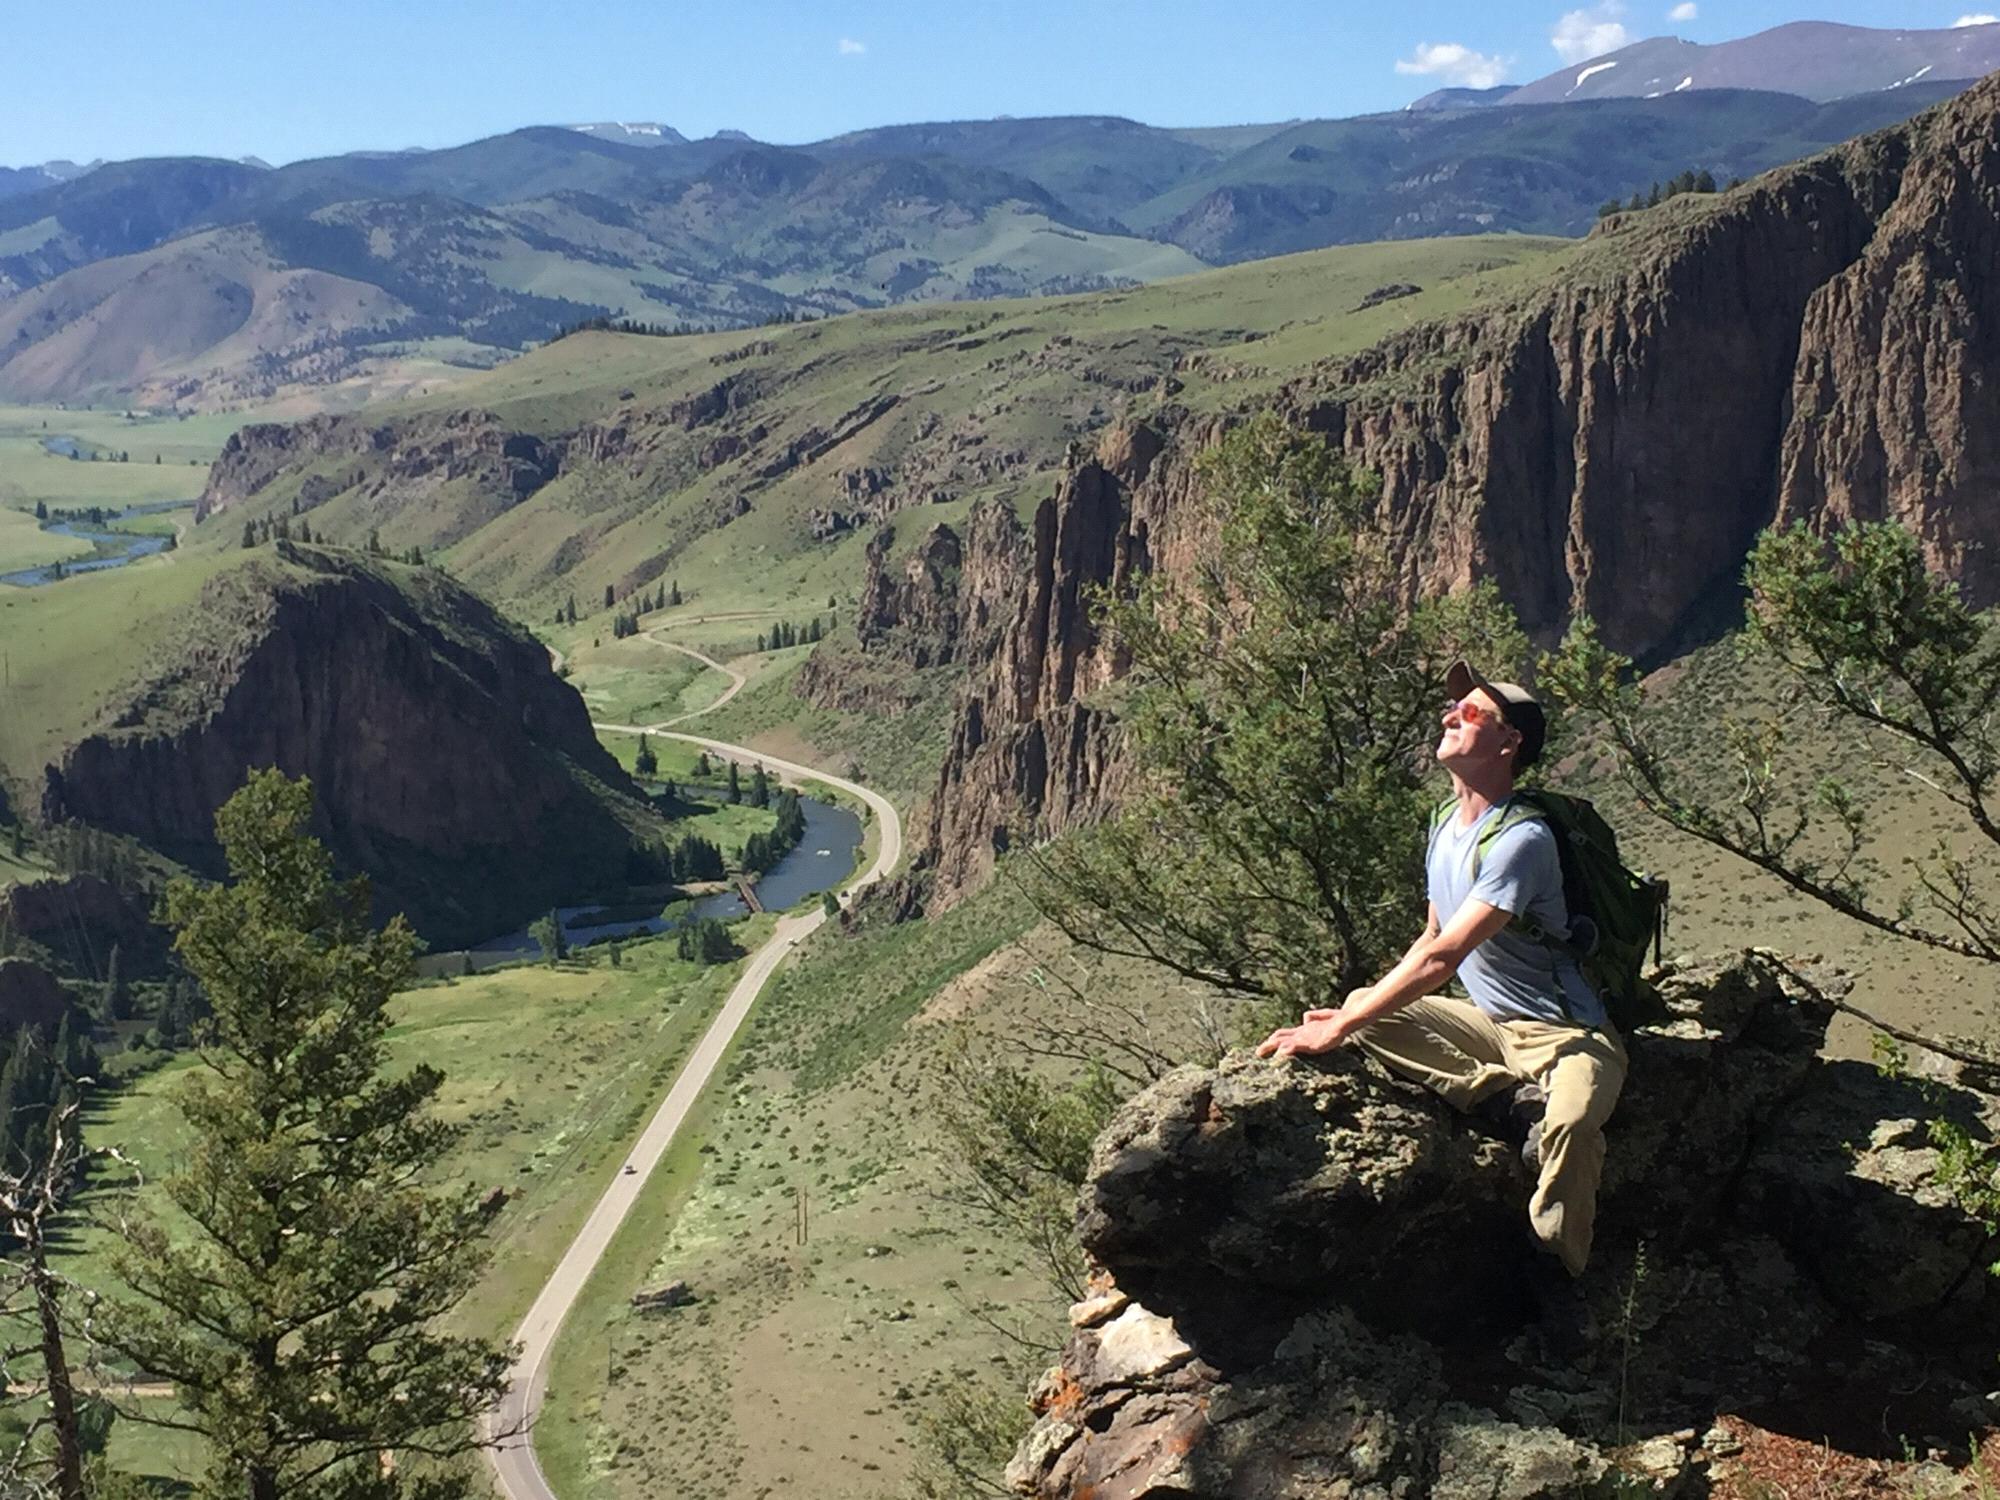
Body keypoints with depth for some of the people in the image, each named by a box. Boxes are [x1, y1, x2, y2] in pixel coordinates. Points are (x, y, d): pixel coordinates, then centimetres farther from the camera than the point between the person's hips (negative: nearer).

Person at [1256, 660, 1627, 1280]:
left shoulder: (1520, 839, -22)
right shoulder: (1446, 825, 6)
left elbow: (1442, 959, -28)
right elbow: (1431, 940, 17)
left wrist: (1335, 1031, -28)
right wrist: (1353, 1012, 5)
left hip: (1569, 1036, -8)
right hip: (1490, 1022, 8)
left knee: (1569, 1123, -38)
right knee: (1369, 1010, -9)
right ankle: (1515, 1095, -13)